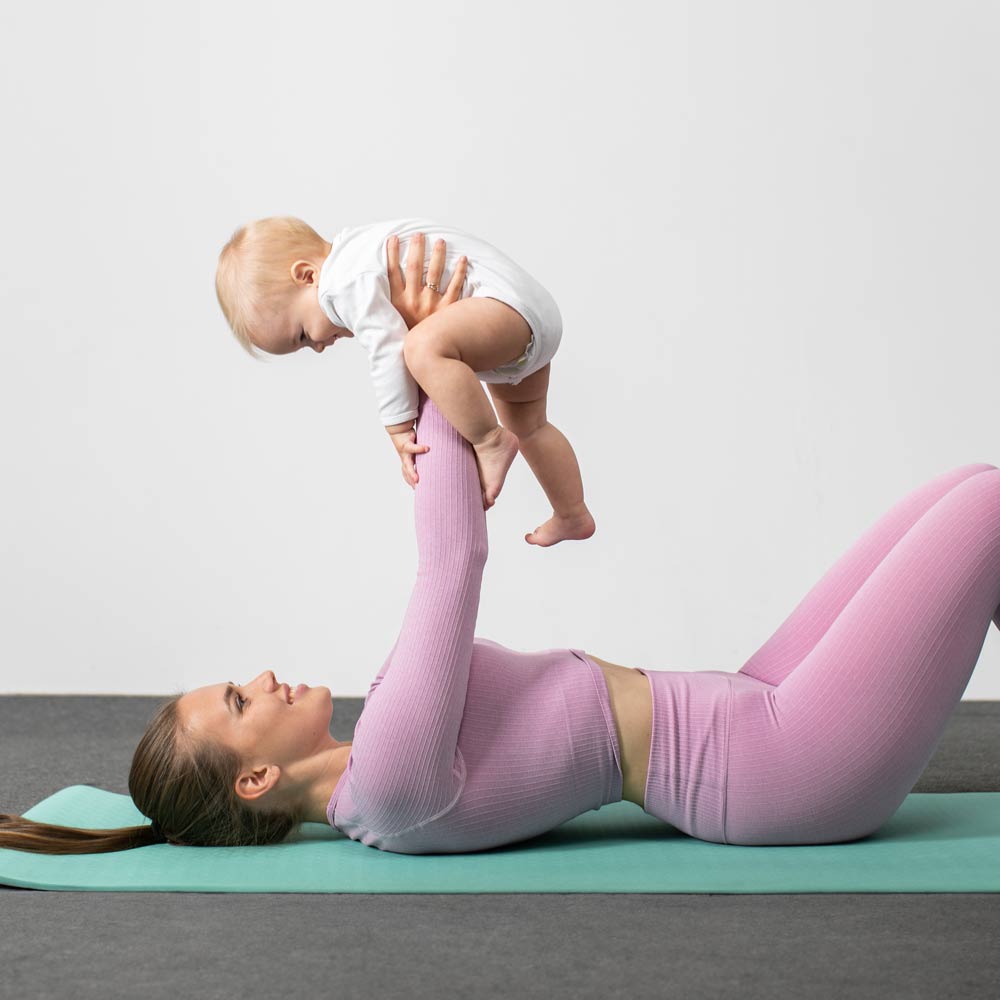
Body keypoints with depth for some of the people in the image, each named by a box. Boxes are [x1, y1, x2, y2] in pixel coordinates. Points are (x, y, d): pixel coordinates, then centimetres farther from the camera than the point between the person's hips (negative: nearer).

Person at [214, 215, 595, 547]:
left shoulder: (347, 284, -17)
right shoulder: (353, 250, 16)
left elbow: (388, 351, -21)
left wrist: (400, 432, -14)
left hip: (508, 300, -11)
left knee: (424, 347, -36)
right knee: (528, 426, 25)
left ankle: (490, 441, -18)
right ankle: (572, 516, 41)